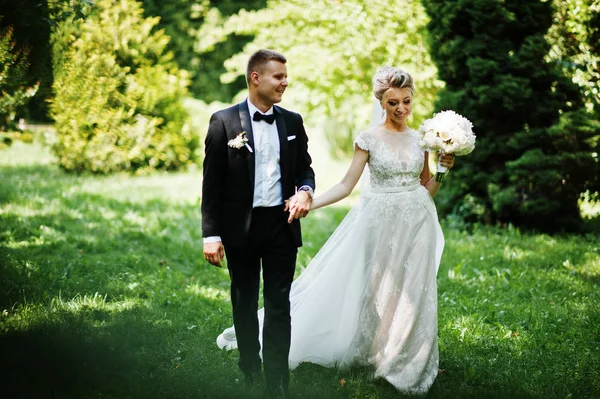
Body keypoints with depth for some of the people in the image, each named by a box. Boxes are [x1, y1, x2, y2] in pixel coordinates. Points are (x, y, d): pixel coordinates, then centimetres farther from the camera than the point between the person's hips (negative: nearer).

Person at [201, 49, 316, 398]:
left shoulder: (292, 122, 5)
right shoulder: (224, 121, -5)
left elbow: (305, 168, 13)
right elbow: (212, 183, -6)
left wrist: (305, 191, -11)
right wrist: (211, 234, -10)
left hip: (282, 225, 2)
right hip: (240, 227, -2)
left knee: (279, 305, 2)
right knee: (245, 304, 13)